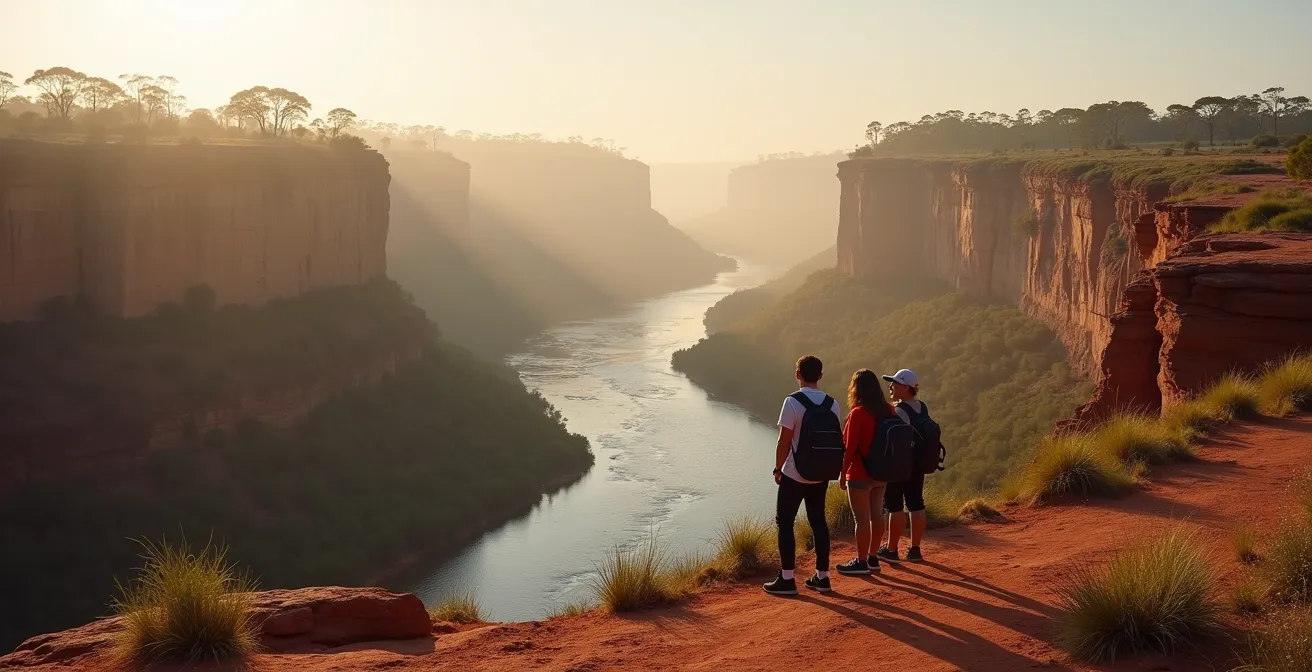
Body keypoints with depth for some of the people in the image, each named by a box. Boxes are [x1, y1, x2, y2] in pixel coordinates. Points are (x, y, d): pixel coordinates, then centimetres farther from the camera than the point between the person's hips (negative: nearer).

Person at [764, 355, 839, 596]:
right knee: (818, 522, 13)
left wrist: (778, 468, -2)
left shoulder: (792, 402, -15)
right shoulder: (832, 404, 2)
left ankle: (787, 580, 1)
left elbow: (784, 441, -14)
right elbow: (835, 440, 8)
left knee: (784, 523, 3)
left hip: (794, 475, -5)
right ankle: (822, 577, 17)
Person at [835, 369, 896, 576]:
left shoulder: (858, 413, -17)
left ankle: (861, 563, 4)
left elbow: (850, 446, -15)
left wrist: (843, 474, -7)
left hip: (860, 474, -7)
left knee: (862, 518, -2)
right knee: (876, 515, 13)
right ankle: (872, 559, 22)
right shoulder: (888, 410, 4)